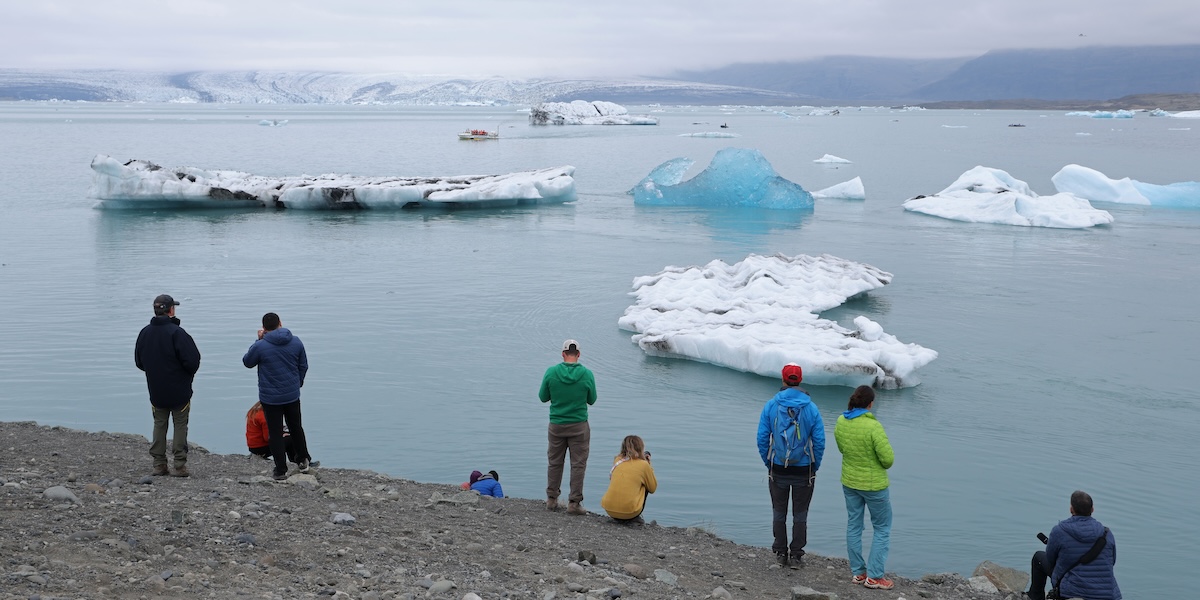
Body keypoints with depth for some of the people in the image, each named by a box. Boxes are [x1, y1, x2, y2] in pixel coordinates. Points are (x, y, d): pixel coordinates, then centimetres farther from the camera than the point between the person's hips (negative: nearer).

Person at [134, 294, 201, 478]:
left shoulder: (145, 332, 1)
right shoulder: (176, 332, -19)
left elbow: (138, 361, 10)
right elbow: (192, 359, -20)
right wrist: (189, 374, 1)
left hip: (156, 391, 5)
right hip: (179, 390, -5)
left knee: (159, 425, 14)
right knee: (180, 425, 3)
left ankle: (159, 464, 13)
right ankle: (179, 465, 1)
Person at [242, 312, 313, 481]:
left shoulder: (260, 346, -18)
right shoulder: (296, 342, -5)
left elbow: (247, 362, 1)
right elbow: (304, 366, 7)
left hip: (270, 398, -4)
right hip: (292, 395, 4)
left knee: (275, 433, 7)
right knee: (296, 427, 22)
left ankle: (281, 470, 11)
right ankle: (303, 461, 32)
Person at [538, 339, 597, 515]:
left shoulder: (551, 372, -9)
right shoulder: (587, 374, -10)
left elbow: (543, 397, 1)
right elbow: (592, 400, 2)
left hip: (556, 425, 2)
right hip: (579, 426, -1)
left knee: (555, 463, 15)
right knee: (578, 464, 5)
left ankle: (552, 499, 22)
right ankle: (574, 502, 4)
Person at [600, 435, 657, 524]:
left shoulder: (617, 460, 11)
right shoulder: (644, 464, 0)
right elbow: (653, 488, 11)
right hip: (629, 511, -4)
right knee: (645, 486, 22)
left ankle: (620, 519, 19)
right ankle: (634, 518, 13)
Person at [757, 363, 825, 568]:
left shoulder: (771, 406, -6)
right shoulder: (811, 408, -8)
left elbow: (762, 438, -5)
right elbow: (820, 441, -7)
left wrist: (768, 463, 8)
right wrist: (814, 467, 6)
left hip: (778, 470, 1)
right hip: (804, 470, 0)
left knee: (779, 512, 14)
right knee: (800, 514, 10)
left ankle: (780, 553, 19)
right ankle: (796, 555, 12)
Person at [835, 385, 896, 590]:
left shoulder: (841, 422, -7)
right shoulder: (873, 426, -27)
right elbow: (888, 458, -22)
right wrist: (883, 464, 0)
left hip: (849, 482, 6)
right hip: (873, 485, -6)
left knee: (853, 525, 17)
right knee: (882, 529, 9)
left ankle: (857, 572, 23)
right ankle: (874, 576, 9)